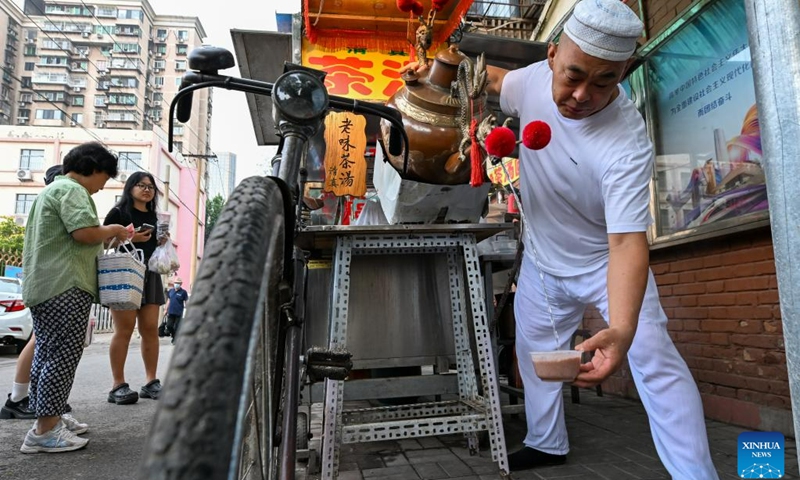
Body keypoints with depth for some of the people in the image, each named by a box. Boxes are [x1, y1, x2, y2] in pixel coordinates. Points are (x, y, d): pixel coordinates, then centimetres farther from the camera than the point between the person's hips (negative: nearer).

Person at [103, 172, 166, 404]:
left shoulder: (155, 218, 20)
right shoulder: (118, 212, 2)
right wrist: (129, 238, -16)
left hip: (150, 276, 6)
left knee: (150, 329, 2)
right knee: (124, 329, -8)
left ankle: (151, 382, 7)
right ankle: (118, 386, -2)